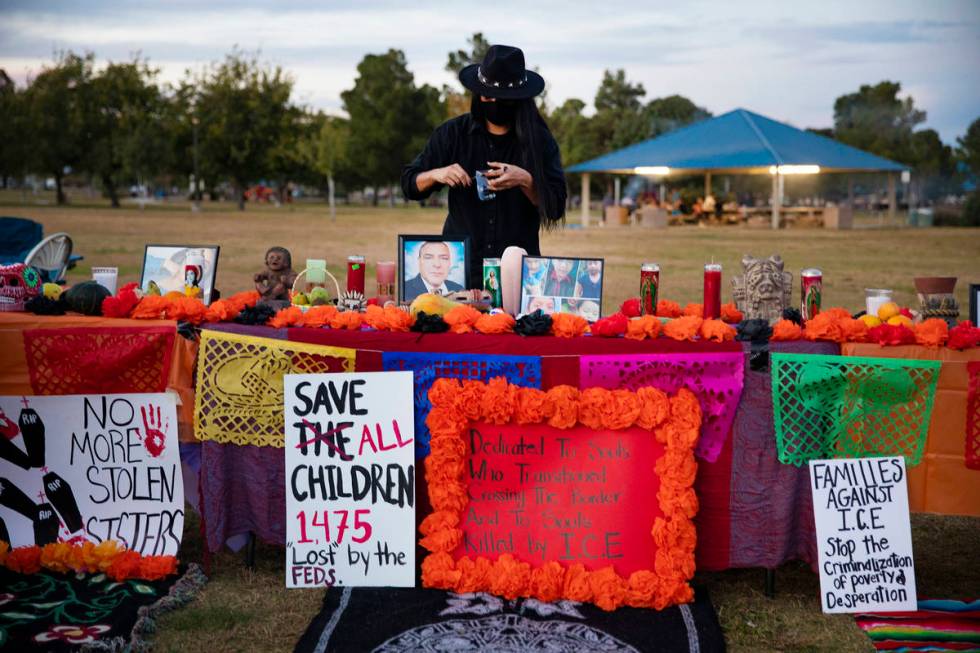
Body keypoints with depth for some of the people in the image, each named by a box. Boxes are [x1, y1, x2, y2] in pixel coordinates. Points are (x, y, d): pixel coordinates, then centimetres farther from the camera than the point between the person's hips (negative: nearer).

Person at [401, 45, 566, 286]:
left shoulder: (539, 140, 1)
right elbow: (409, 185, 8)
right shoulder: (452, 134, 5)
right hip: (459, 266, 1)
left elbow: (555, 208, -2)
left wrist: (525, 182, -19)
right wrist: (435, 174, -12)